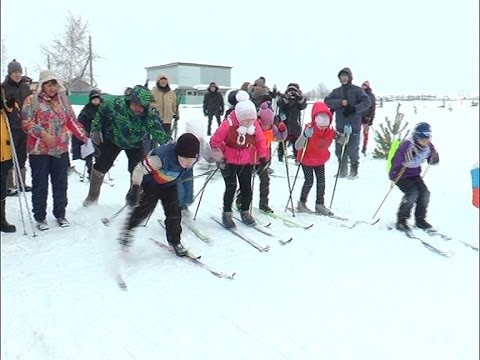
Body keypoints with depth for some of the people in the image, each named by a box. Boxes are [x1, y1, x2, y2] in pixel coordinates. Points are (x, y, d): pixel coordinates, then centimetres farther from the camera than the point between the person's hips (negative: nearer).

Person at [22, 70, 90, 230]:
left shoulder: (63, 100, 12)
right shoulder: (32, 100, -1)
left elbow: (72, 121, 12)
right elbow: (27, 123, -8)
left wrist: (84, 137, 3)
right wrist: (42, 133, -22)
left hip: (61, 150, 4)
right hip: (39, 150, -3)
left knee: (61, 184, 10)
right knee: (40, 185, 4)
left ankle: (60, 214, 24)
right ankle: (40, 217, 18)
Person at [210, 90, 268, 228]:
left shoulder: (255, 124, -9)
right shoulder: (228, 124, -21)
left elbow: (261, 141, 5)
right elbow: (215, 141, -13)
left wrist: (263, 158, -2)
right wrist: (220, 158, -16)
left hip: (247, 162, 4)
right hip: (229, 161, -4)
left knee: (246, 187, 7)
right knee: (231, 187, -8)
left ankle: (245, 212, 26)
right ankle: (227, 214, 7)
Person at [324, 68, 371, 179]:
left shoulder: (357, 90, 3)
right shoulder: (336, 91, 13)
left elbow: (367, 102, -5)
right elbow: (327, 101, 0)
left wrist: (354, 109, -17)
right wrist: (341, 102, -13)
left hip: (354, 125, -3)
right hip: (340, 126, 4)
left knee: (352, 149, -4)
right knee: (339, 150, 6)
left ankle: (354, 171, 11)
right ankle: (342, 170, 20)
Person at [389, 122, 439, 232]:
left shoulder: (428, 146, -4)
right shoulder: (407, 145, -25)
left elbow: (433, 162, 7)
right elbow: (396, 162, -31)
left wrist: (434, 157, -15)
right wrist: (408, 156, -47)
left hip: (415, 174, 7)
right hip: (400, 174, -6)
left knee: (425, 193, -8)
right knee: (413, 193, -23)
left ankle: (420, 219, 11)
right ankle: (401, 221, -10)